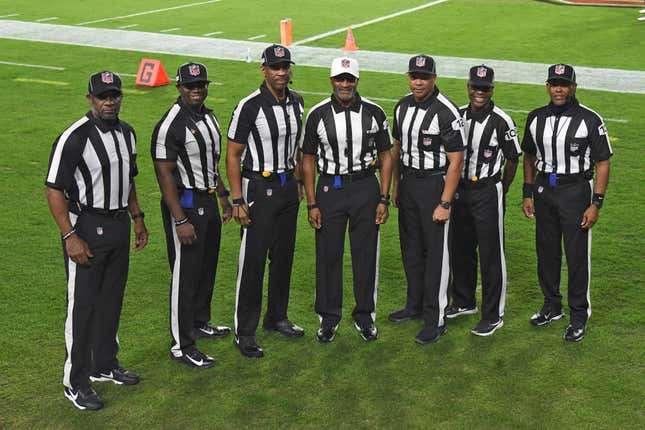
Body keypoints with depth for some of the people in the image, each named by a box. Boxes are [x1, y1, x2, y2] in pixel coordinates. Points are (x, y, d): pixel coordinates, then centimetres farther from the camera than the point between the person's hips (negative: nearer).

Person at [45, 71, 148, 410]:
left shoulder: (126, 133, 8)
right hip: (86, 228, -7)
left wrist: (137, 217, 19)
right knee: (82, 305, -1)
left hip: (119, 226, 7)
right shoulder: (75, 137, -17)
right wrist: (70, 237, -21)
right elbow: (54, 190, -17)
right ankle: (75, 382, 10)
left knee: (111, 299, 17)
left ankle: (105, 365, 33)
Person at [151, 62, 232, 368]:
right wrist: (180, 221, -23)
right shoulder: (171, 125, -18)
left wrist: (224, 199, 23)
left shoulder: (208, 118, 9)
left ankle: (200, 323, 38)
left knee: (207, 268, 20)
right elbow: (165, 175, -20)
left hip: (208, 202, 9)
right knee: (185, 276, -3)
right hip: (185, 205, -9)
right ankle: (181, 346, 5)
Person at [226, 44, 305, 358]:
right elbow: (233, 155, -13)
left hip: (288, 186, 7)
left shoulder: (296, 102, 4)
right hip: (259, 187, -6)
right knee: (253, 260, -4)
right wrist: (237, 201, -17)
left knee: (284, 256, 15)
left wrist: (298, 181, 16)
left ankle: (277, 317, 31)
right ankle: (244, 332, 5)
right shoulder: (250, 106, -16)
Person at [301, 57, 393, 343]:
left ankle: (364, 316, 22)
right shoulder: (318, 115, -2)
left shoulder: (374, 113, -1)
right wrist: (312, 204, -2)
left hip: (365, 187, 0)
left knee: (366, 254, 7)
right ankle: (329, 317, 20)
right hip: (330, 188, 0)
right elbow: (308, 161, 2)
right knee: (328, 254, 5)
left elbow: (385, 157, 5)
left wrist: (384, 199, -1)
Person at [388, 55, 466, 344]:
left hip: (434, 184, -7)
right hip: (408, 182, 7)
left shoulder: (446, 112, -18)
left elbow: (456, 161, -18)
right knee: (411, 248, 16)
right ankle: (415, 306, 32)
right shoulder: (403, 106, 5)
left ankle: (436, 320, 6)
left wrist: (445, 204, -19)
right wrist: (395, 186, 16)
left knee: (436, 252, -2)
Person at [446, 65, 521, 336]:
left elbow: (513, 159, -4)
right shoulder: (457, 116, 4)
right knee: (460, 250, 17)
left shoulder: (501, 121, -12)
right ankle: (464, 302, 34)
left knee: (491, 255, -1)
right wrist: (452, 189, 11)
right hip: (459, 190, 6)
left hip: (487, 193, -6)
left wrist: (500, 192, 0)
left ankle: (493, 316, 8)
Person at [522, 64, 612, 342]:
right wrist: (527, 194, 10)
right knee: (546, 253, 13)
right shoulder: (536, 118, 4)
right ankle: (552, 307, 29)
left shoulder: (590, 120, -9)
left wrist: (596, 204, -13)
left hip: (576, 191, -4)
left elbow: (602, 164, -8)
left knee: (577, 256, -1)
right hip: (543, 190, 5)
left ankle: (579, 317, 12)